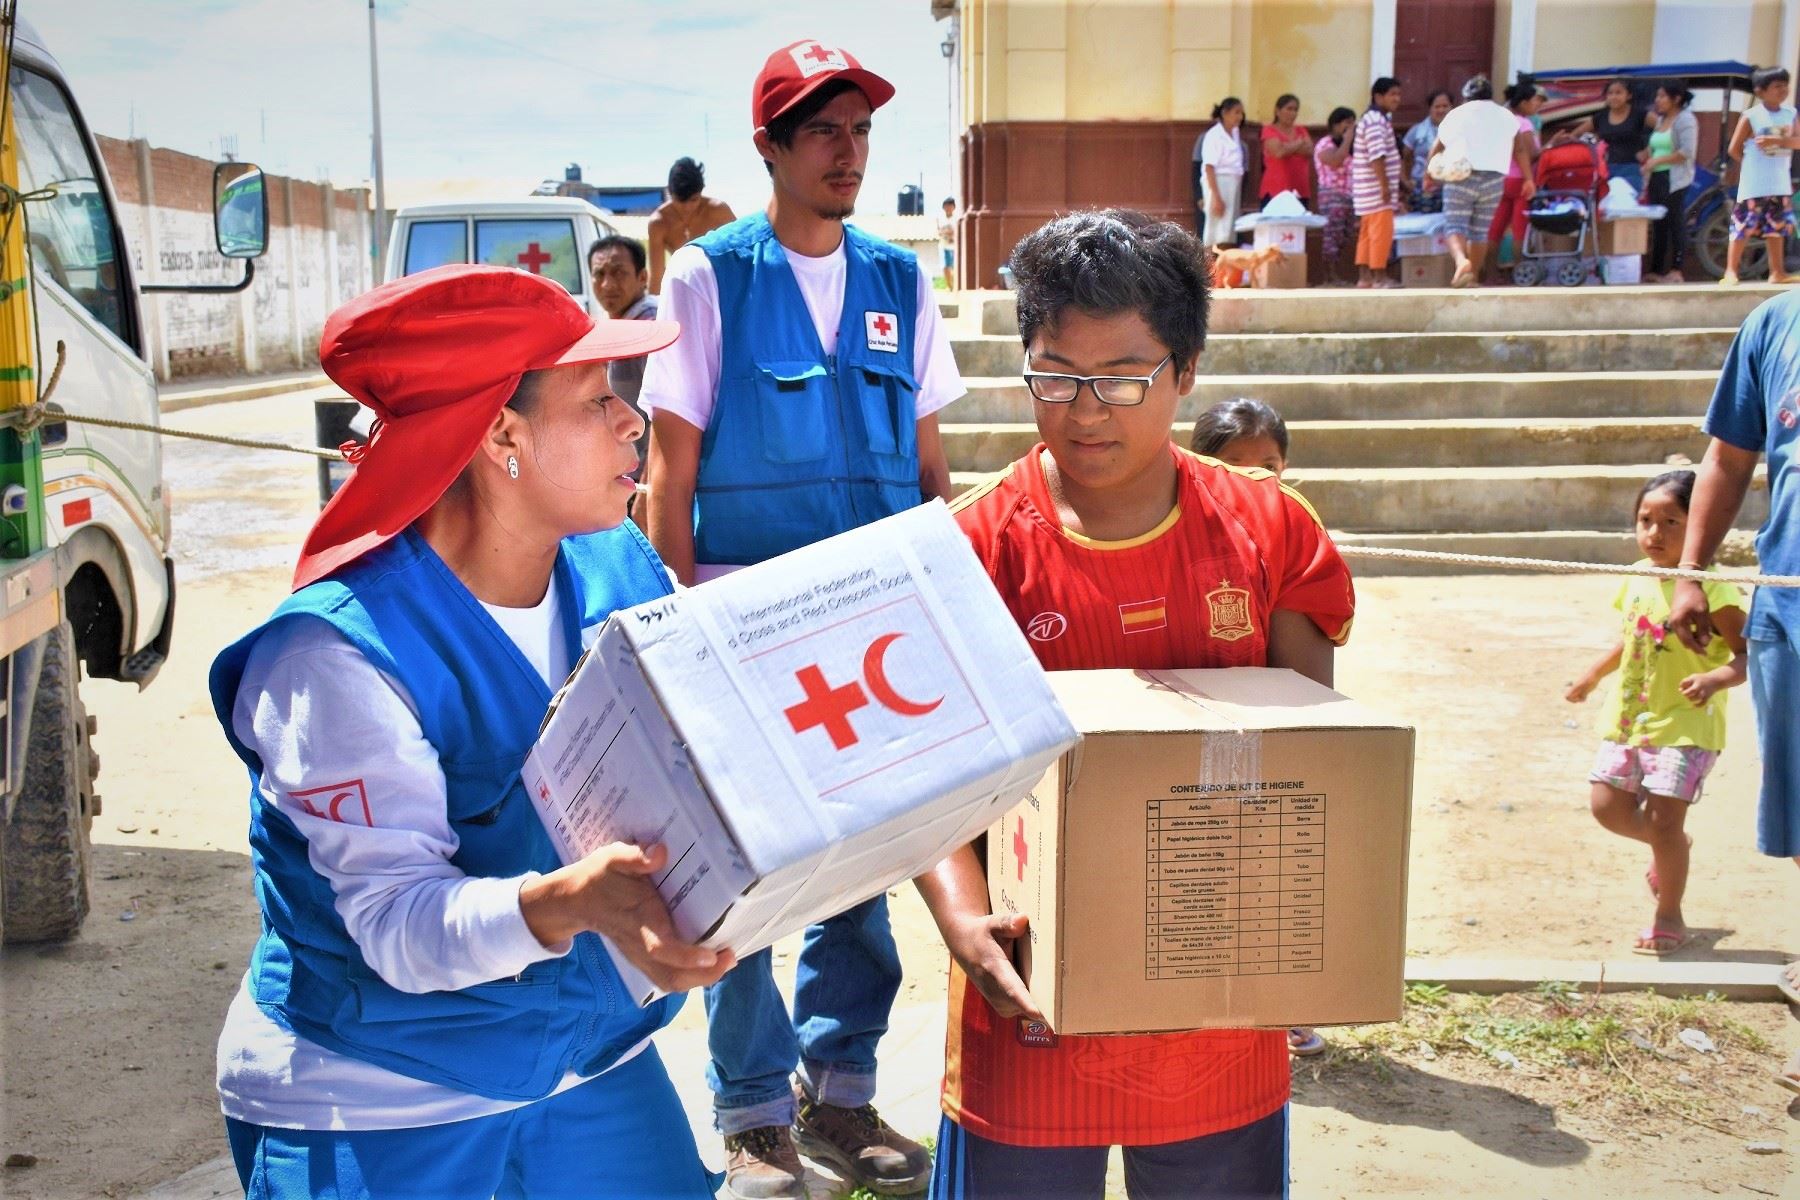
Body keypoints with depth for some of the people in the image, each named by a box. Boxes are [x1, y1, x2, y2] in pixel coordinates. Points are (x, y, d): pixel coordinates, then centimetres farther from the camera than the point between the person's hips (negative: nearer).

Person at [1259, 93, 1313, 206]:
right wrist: (1298, 144, 3)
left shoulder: (1301, 131, 18)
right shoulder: (1269, 130, 2)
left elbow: (1310, 151, 2)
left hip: (1300, 191, 5)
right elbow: (1279, 152, -14)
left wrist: (1288, 147, -9)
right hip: (1275, 191, -5)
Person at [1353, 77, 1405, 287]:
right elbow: (1376, 156, -22)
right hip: (1376, 189, -10)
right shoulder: (1375, 121, -14)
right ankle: (1379, 277, -5)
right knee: (1382, 232, -8)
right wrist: (1385, 185, -23)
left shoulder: (1379, 120, 19)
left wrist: (1397, 186, 25)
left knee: (1367, 233, 10)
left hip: (1368, 190, 10)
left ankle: (1364, 277, 12)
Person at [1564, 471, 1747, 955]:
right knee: (1607, 805, 7)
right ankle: (1671, 846, 36)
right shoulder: (1636, 579, 6)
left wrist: (1715, 678, -34)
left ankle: (1669, 917, 13)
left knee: (1663, 818, -6)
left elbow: (1746, 654, -17)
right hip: (1628, 718, 7)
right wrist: (1592, 676, 22)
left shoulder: (1712, 587, -15)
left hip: (1686, 723, -7)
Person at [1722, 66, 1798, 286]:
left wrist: (1775, 140, -18)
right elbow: (1734, 149, -7)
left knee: (1777, 227, 10)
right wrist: (1752, 165, 1)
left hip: (1780, 184, 5)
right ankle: (1731, 271, -2)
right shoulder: (1750, 116, -9)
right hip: (1754, 185, -5)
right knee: (1743, 226, -6)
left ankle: (1777, 272, 17)